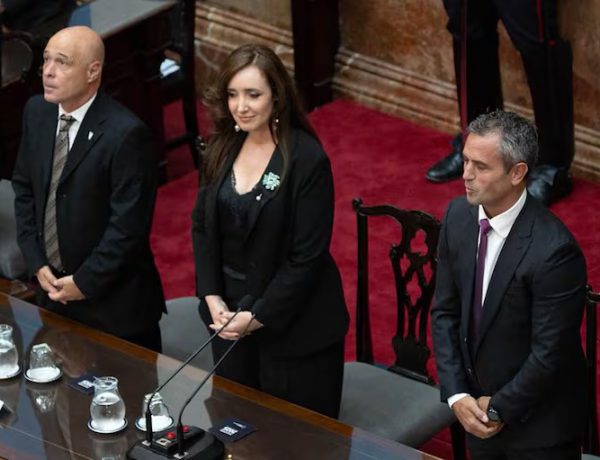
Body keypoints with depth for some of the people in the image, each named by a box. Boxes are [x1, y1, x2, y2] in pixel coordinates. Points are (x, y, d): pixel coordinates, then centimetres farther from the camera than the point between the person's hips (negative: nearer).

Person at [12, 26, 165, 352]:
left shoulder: (126, 133, -22)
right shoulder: (37, 112, 0)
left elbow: (128, 224, -21)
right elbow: (24, 188, 8)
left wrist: (85, 282, -15)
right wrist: (36, 263, 0)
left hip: (113, 300, -6)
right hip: (54, 287, 6)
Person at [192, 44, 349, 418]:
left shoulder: (307, 159, -17)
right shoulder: (223, 148, 1)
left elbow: (308, 256, -17)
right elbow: (202, 226, 7)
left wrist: (259, 316, -16)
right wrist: (212, 297, -5)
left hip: (293, 324, -6)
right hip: (228, 316, 6)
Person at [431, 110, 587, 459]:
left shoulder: (554, 250, -28)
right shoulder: (459, 215, -7)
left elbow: (550, 355, -22)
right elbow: (445, 311, 1)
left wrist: (500, 408, -11)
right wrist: (456, 394, -7)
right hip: (480, 410, 6)